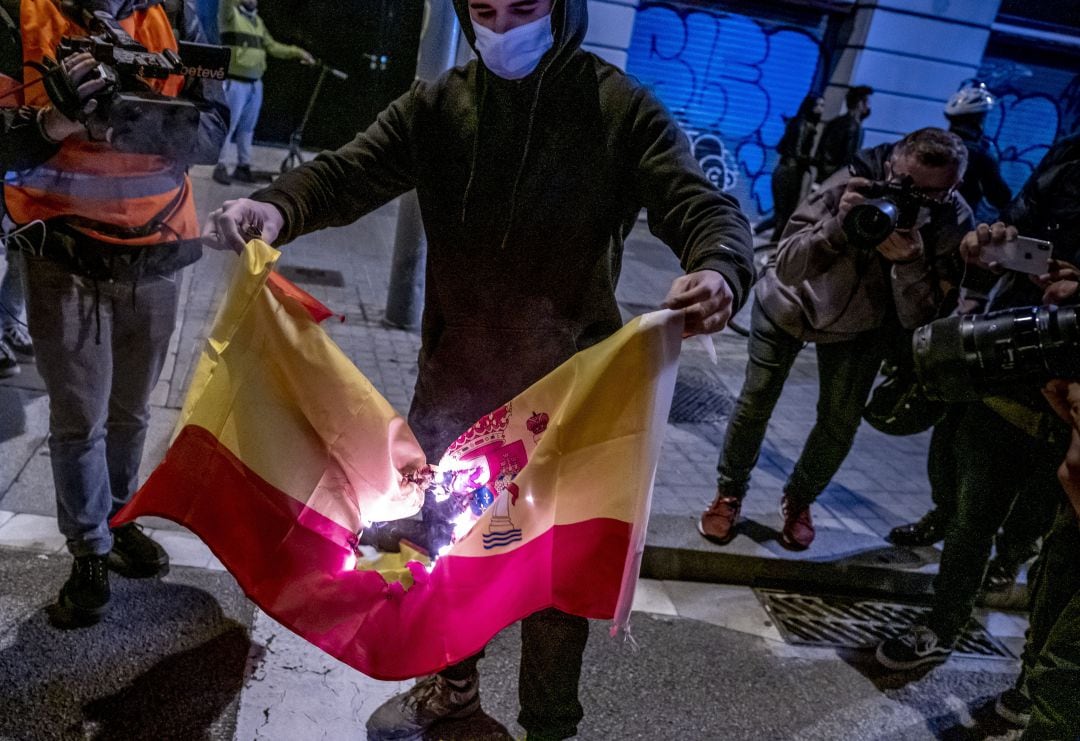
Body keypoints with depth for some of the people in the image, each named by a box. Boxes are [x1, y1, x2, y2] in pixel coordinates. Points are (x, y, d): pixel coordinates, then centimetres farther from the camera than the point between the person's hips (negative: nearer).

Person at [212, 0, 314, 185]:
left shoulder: (258, 21, 17)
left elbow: (272, 46, 19)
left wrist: (297, 52, 10)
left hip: (255, 83, 6)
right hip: (235, 82, -6)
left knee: (247, 127, 11)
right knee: (228, 126, -4)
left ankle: (243, 166, 20)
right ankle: (220, 166, 2)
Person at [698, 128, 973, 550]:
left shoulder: (953, 223, -27)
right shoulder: (850, 186, -33)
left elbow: (916, 319, -28)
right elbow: (786, 267, -34)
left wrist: (910, 261, -46)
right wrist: (838, 224, -50)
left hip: (860, 325, 2)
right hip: (790, 306, -1)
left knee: (841, 422, 1)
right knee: (755, 402, 2)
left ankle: (798, 501, 29)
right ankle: (729, 495, 25)